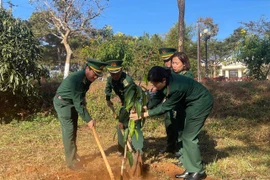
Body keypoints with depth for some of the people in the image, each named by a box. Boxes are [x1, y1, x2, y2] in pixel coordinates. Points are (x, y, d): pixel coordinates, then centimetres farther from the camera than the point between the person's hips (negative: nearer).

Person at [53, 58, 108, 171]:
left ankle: (74, 155, 30)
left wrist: (83, 100, -1)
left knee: (73, 130, 15)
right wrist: (88, 120, -24)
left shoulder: (86, 78, -6)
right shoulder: (76, 79, -33)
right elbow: (78, 104, -29)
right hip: (63, 103, -8)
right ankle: (71, 161, 4)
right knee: (69, 131, -7)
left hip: (73, 103, 8)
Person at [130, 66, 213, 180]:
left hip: (201, 103, -10)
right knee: (187, 136, 11)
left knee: (188, 136, -6)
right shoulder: (167, 80, -9)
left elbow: (165, 107, -25)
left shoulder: (176, 88, -35)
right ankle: (190, 170, 20)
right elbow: (158, 97, -2)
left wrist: (142, 115, -22)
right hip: (193, 102, 10)